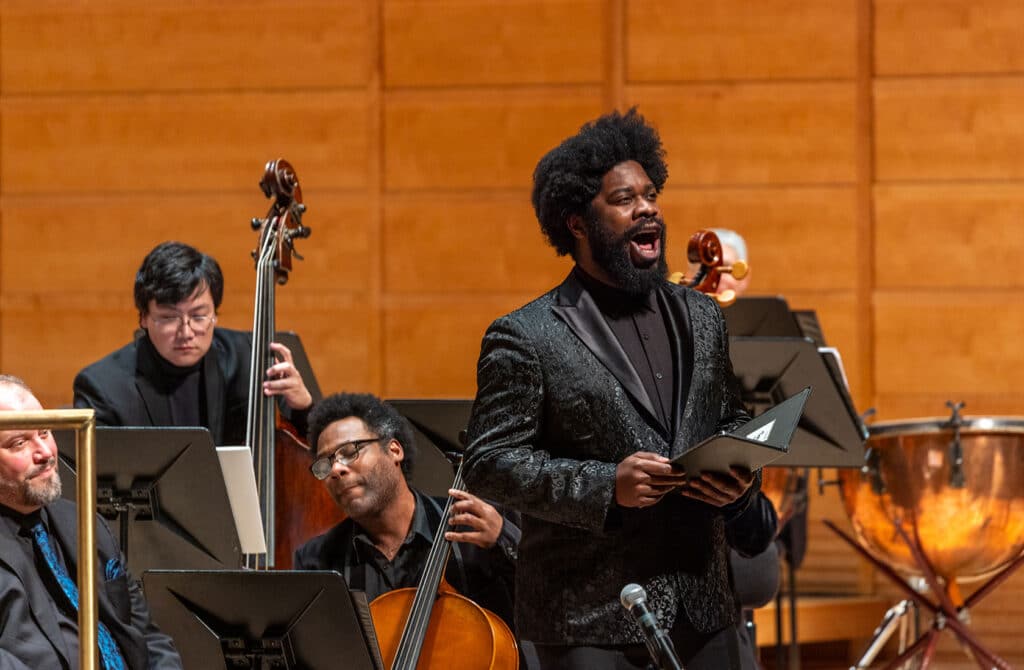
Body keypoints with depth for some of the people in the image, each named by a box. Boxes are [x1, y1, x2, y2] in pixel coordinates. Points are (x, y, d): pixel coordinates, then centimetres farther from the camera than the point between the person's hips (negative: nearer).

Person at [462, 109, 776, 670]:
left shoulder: (701, 319, 13)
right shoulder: (526, 338, -5)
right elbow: (489, 463, -9)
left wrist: (739, 476, -1)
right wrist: (605, 486, -20)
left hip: (701, 612, 5)